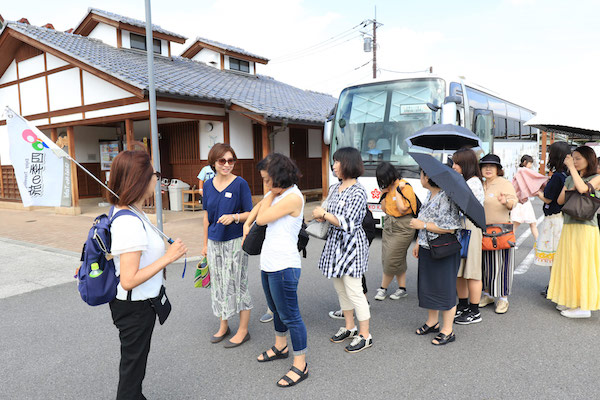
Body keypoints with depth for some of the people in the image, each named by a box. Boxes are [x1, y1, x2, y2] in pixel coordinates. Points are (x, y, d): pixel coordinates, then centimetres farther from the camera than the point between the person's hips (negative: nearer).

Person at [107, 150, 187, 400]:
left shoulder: (123, 212, 0)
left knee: (135, 359, 27)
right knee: (133, 364, 12)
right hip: (135, 307, -9)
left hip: (135, 304, 9)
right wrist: (168, 258, -28)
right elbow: (129, 281, -31)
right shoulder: (130, 224, -30)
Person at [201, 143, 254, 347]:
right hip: (214, 242, 5)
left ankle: (243, 330, 17)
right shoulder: (208, 185, 6)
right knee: (218, 284, 14)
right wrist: (205, 243, 15)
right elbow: (207, 215, 13)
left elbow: (250, 213, -6)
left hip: (235, 242, -5)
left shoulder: (240, 184, -9)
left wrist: (234, 217, -26)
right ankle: (223, 326, 32)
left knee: (237, 284, 2)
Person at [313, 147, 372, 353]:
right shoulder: (335, 188, 8)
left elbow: (347, 223, -23)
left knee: (353, 291, -1)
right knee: (340, 289, 17)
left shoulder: (358, 192, -17)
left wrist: (324, 214, -13)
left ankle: (365, 335, 14)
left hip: (351, 245, -8)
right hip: (335, 243, 9)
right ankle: (349, 327, 33)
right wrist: (321, 216, 0)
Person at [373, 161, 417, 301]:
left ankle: (383, 288, 12)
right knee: (398, 260, 11)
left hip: (402, 228, -7)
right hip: (388, 226, 8)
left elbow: (403, 209, -19)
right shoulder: (388, 187, 9)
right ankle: (402, 289, 21)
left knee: (392, 260, -2)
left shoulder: (405, 187, -13)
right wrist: (383, 193, 0)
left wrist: (398, 190, -19)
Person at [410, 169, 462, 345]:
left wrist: (422, 225, -21)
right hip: (427, 249, 9)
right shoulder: (430, 194, 9)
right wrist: (418, 243, 18)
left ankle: (447, 331, 16)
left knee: (444, 288, 2)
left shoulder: (446, 197, -21)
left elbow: (450, 228, -26)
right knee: (428, 285, 18)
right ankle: (432, 322, 35)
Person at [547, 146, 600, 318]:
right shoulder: (569, 179, 15)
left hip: (585, 228, -6)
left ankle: (584, 306, 4)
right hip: (568, 227, 7)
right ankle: (571, 300, 21)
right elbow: (560, 200, 10)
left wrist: (572, 167, -17)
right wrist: (569, 191, -8)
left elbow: (583, 188, -23)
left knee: (582, 265, -3)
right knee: (569, 265, 10)